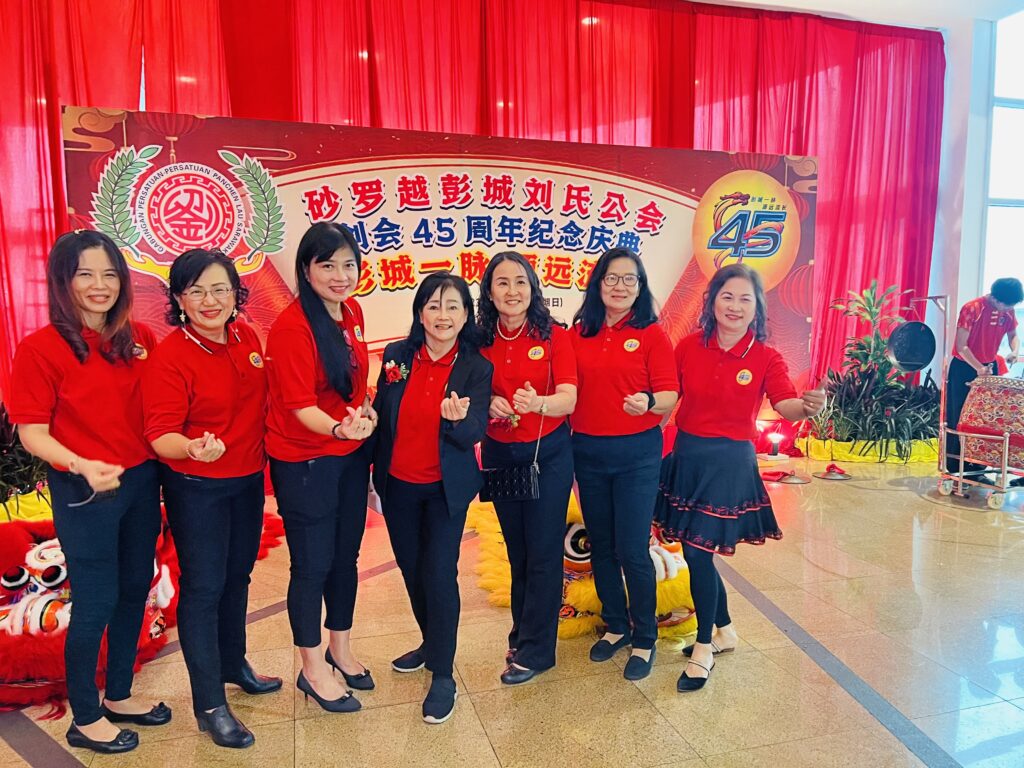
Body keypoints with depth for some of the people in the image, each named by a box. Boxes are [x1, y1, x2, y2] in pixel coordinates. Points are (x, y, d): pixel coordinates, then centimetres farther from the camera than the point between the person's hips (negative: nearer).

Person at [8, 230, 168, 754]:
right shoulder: (41, 347, -12)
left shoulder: (139, 339, 2)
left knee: (134, 590, 17)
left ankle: (119, 696, 38)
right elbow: (32, 434, -11)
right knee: (96, 602, 6)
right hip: (85, 491, -5)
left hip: (141, 482, 5)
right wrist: (82, 466, -28)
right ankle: (85, 719, 28)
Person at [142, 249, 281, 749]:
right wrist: (194, 449, -41)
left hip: (248, 480, 6)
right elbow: (160, 435, -21)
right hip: (196, 488, -6)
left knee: (237, 576, 20)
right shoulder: (170, 356, -18)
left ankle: (233, 664, 42)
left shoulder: (247, 338, -2)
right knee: (203, 587, 3)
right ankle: (209, 705, 19)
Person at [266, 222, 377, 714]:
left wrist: (364, 417, 6)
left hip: (351, 454, 7)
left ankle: (340, 650, 37)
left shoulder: (352, 312, 2)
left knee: (346, 555, 17)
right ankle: (313, 669, 26)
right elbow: (299, 405, -22)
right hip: (304, 462, -7)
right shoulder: (292, 327, -20)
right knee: (313, 564, 6)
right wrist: (339, 429, -38)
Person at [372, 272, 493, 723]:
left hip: (446, 488, -3)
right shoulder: (396, 356, -4)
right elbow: (380, 416, 5)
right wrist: (376, 473, 6)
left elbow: (473, 434, -17)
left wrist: (458, 418, -39)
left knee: (439, 575, -4)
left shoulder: (476, 368, -10)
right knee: (411, 569, 16)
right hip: (398, 484, 4)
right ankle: (431, 643, 41)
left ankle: (443, 675, 15)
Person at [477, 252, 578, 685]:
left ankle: (534, 650, 17)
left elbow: (568, 399, -17)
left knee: (543, 552, 2)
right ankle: (523, 631, 34)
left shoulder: (554, 336, -9)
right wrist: (488, 405, -15)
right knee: (516, 550, 16)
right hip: (498, 454, 3)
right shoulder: (480, 341, -1)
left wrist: (537, 402, -38)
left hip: (547, 454, -3)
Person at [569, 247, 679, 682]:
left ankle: (644, 638, 21)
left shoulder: (651, 334, -5)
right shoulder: (578, 333, 5)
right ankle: (615, 625, 34)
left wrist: (647, 401, -31)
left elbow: (669, 396, -11)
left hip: (636, 454, -4)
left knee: (632, 550, -1)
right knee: (600, 545, 14)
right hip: (587, 451, 4)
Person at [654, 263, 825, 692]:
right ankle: (724, 629, 36)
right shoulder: (688, 348, 0)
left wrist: (808, 406, -42)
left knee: (698, 549, -6)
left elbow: (785, 404, -21)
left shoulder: (765, 358, -6)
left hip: (729, 461, -3)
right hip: (686, 454, 4)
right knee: (696, 549, 12)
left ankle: (704, 648, 15)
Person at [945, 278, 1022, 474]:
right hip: (963, 369, -5)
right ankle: (955, 469, 9)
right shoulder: (972, 309, -20)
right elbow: (961, 346, -21)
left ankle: (977, 467, 14)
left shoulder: (1008, 312, -2)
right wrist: (978, 368, -32)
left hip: (989, 368, 6)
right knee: (959, 420, 1)